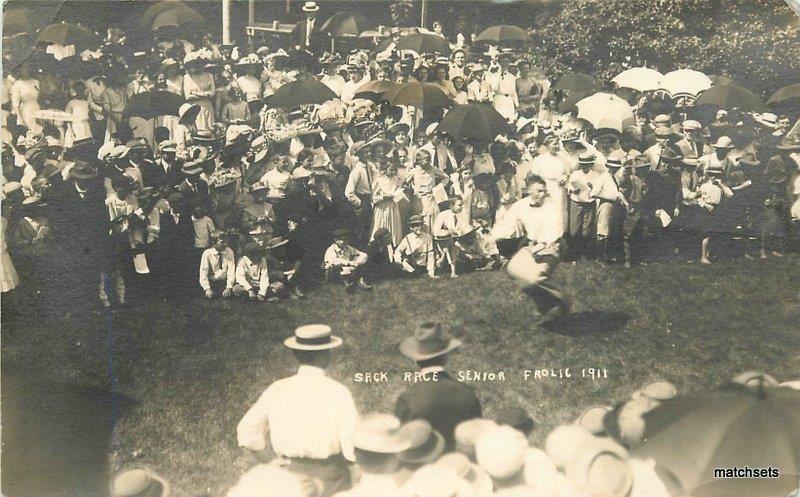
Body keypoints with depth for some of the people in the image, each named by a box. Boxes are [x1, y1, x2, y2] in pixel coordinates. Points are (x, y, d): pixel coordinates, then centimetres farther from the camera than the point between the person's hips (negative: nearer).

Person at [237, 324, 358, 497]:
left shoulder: (277, 390, -5)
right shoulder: (338, 393, -16)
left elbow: (248, 431, 2)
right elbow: (353, 444, -20)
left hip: (292, 477, 4)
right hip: (329, 480, -3)